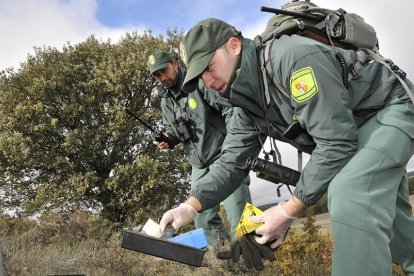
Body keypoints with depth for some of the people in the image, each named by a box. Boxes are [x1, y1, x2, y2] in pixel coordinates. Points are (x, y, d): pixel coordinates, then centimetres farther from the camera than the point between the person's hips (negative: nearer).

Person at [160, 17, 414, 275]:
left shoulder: (293, 56, -32)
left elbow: (336, 141, -33)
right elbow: (232, 163, -1)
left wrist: (289, 210, -27)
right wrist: (191, 205, -18)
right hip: (353, 135, 9)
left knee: (349, 195, -30)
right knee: (382, 211, 21)